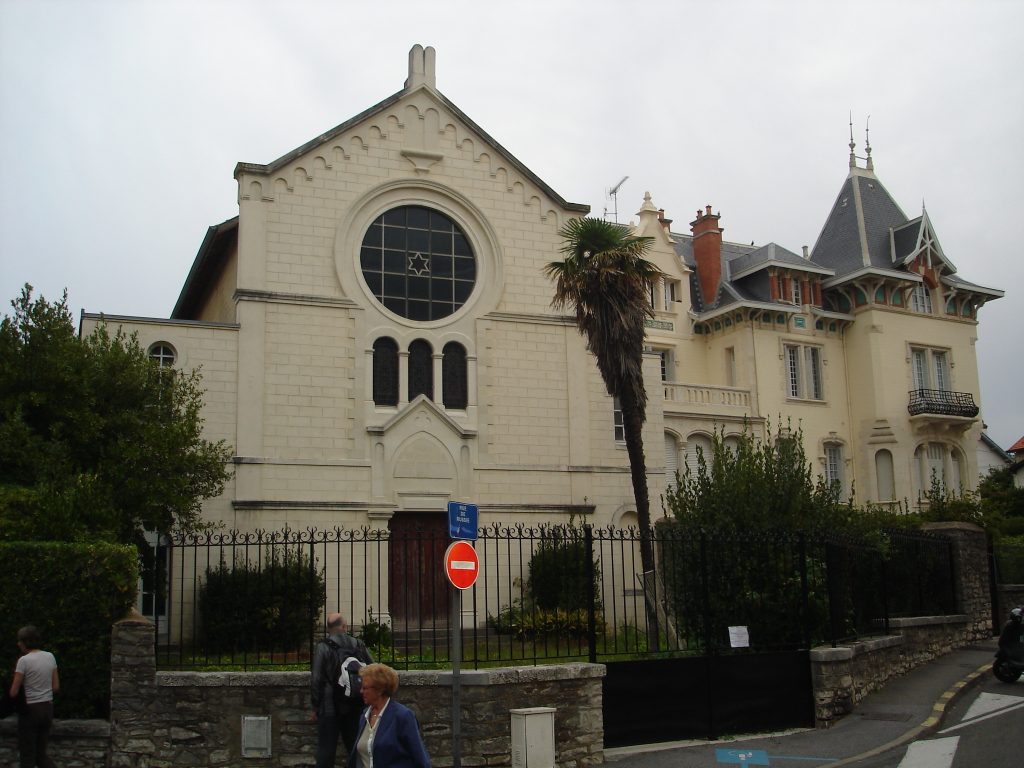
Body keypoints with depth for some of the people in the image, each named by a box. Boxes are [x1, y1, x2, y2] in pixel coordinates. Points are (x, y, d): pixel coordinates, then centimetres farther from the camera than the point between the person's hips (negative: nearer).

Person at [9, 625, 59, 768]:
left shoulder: (24, 660, -14)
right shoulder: (50, 657, 4)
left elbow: (14, 692, -11)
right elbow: (56, 687, 8)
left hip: (30, 710, -6)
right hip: (47, 708, 6)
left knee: (27, 756, 7)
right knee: (41, 753, 17)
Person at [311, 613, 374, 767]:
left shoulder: (323, 647, -9)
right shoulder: (359, 645, 3)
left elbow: (316, 680, -11)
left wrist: (315, 707, -2)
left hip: (330, 708, -3)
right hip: (355, 708, 4)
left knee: (326, 750, 2)